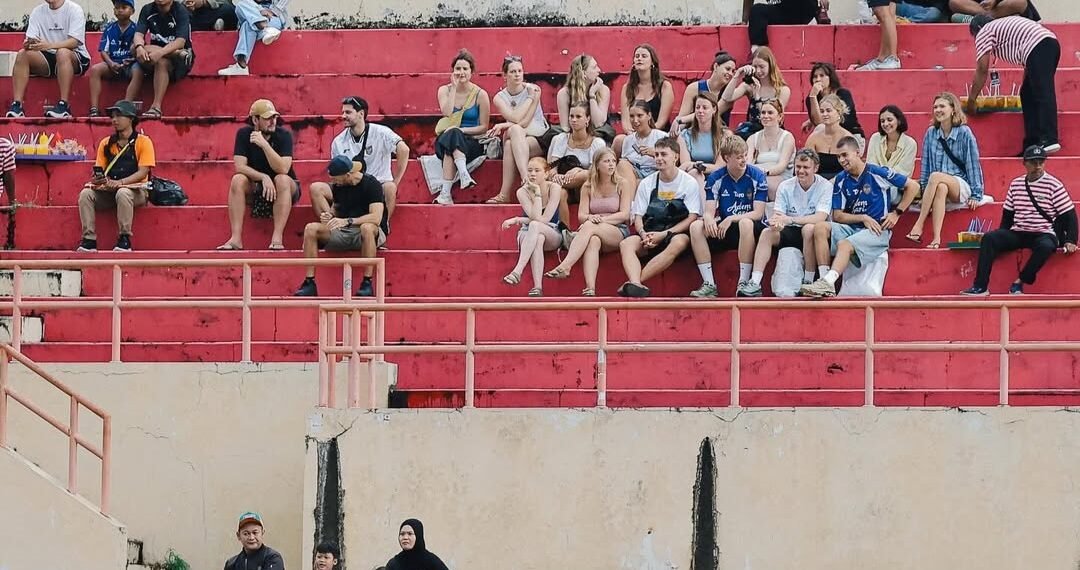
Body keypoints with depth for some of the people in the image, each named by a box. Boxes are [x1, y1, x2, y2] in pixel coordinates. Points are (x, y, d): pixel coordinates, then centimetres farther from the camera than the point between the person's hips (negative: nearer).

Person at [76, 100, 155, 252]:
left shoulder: (143, 142, 0)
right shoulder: (106, 143, 14)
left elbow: (143, 172, -10)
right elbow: (99, 170, 12)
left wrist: (119, 182, -22)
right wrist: (98, 179, -14)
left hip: (136, 190, -5)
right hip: (109, 191, 5)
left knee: (123, 193, -39)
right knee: (86, 194, -23)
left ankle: (125, 240, -32)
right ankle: (89, 241, -26)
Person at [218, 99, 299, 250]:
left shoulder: (284, 135, -14)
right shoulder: (244, 134, -7)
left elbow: (283, 169, -27)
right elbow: (240, 166, -16)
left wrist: (264, 144, -34)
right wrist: (263, 177, -30)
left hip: (285, 189, -2)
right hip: (255, 188, 2)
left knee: (282, 180, -34)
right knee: (238, 180, -27)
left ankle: (277, 239, -41)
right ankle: (235, 239, -34)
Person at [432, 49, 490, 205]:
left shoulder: (480, 95, 1)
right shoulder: (444, 90, 7)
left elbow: (484, 127, 0)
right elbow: (447, 113, -13)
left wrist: (461, 130, -15)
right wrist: (454, 88, -8)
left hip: (471, 143, -2)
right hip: (444, 142, 2)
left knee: (453, 135, -35)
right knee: (451, 133, -35)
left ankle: (446, 192, -49)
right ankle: (463, 174, -55)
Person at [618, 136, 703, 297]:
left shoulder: (689, 183, 1)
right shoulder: (647, 183, 11)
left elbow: (692, 218, -6)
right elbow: (638, 217, 11)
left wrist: (664, 234, -15)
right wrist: (643, 234, -13)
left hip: (677, 233, -3)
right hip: (650, 233, 3)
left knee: (679, 242, -39)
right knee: (626, 244, -27)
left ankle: (632, 282, -45)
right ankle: (636, 284, -53)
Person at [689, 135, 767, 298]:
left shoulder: (757, 176, -8)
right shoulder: (715, 178, 1)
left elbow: (758, 214, -13)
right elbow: (709, 211, -3)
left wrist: (731, 219, -25)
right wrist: (709, 219, -28)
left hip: (752, 229, -4)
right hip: (724, 230, 4)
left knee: (746, 223, -38)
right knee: (696, 226, -22)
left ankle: (744, 282, -32)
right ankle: (709, 285, -25)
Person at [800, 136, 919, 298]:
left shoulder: (877, 173, -4)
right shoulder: (841, 180, 9)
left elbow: (913, 186, 0)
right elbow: (837, 216, 5)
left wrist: (896, 213, -2)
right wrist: (863, 218, -10)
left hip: (877, 231, -5)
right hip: (851, 228, 5)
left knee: (845, 245, -33)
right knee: (820, 228, -20)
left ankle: (827, 282, -52)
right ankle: (824, 279, -32)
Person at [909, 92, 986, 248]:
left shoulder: (964, 133, -2)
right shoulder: (931, 133, 9)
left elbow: (973, 164, -2)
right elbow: (925, 165, 12)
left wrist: (976, 195, -5)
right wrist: (923, 192, 6)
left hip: (961, 186, -2)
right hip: (938, 185, 2)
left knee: (935, 177, -34)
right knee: (941, 188, -36)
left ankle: (919, 225, -36)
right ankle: (936, 239, -48)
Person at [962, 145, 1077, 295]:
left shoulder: (1054, 185, -3)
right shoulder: (1016, 184, 10)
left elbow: (1069, 215, -2)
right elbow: (1008, 214, 19)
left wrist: (1070, 241, -13)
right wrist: (1002, 238, 8)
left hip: (1044, 234, -4)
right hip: (1017, 233, 4)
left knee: (1046, 246, -39)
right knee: (989, 238, -21)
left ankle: (1019, 283, -23)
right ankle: (980, 287, -27)